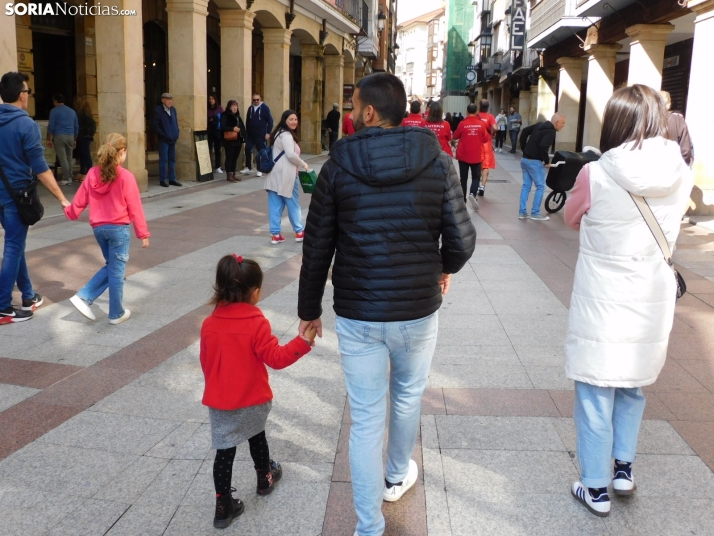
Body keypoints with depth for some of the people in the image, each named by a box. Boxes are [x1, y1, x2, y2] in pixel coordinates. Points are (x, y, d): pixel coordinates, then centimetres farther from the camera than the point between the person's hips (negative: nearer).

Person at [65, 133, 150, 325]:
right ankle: (116, 314, 14)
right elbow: (135, 208, -9)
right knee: (117, 271, 4)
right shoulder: (126, 176, -13)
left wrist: (70, 212, 32)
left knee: (110, 267, 22)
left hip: (98, 228, 6)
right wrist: (143, 233, -2)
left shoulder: (93, 173, 2)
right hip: (118, 228, -6)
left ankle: (83, 297, 12)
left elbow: (80, 200, 11)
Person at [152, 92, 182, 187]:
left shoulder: (173, 110, 10)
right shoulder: (158, 110, -7)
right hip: (164, 139, -6)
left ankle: (172, 179, 16)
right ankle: (162, 180, 4)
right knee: (163, 160, -2)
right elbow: (156, 125, -10)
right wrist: (163, 135, -14)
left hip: (173, 139, 6)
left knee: (172, 160, 10)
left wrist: (177, 133, 4)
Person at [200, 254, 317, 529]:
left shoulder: (209, 325, -6)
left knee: (224, 451, 7)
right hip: (253, 400, -1)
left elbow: (206, 363, 5)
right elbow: (275, 358, -18)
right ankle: (265, 478, 45)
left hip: (219, 402, 1)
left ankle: (224, 506, 10)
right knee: (256, 437, 24)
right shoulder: (257, 323, -18)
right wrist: (303, 342, -18)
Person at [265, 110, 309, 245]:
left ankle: (275, 234, 6)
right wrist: (303, 164, -9)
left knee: (275, 205, 5)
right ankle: (299, 232, 17)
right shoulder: (286, 135, -13)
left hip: (275, 174, 9)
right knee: (293, 203, 5)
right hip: (285, 175, -9)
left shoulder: (279, 133, 18)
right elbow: (291, 154, -23)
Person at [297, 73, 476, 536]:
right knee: (408, 396, 26)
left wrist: (309, 307, 10)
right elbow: (462, 239, -7)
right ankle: (397, 476, 50)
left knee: (366, 419, 9)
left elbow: (317, 248, -3)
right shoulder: (438, 162, -7)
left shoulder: (338, 166, -8)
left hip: (357, 314, -1)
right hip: (418, 309, 1)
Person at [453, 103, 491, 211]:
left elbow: (455, 136, 4)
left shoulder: (462, 123, -9)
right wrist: (489, 136, 21)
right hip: (476, 156, 0)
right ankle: (473, 194, -15)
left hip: (463, 155, 0)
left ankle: (463, 199, 15)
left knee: (463, 178, 11)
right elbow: (485, 139, 1)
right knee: (476, 176, 10)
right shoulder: (481, 124, -7)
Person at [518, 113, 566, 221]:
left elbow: (525, 131, 16)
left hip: (525, 159, 8)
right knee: (540, 186, 2)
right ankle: (535, 213, 4)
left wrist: (524, 148, 17)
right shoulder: (551, 131, -13)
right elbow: (543, 146, -25)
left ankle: (522, 212, 13)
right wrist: (547, 161, -12)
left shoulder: (539, 125, 12)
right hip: (534, 162, -8)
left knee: (526, 186, 12)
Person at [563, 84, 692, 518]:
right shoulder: (680, 175, -6)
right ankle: (624, 468, 33)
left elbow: (572, 219, 3)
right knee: (633, 387, 25)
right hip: (652, 303, 4)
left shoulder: (597, 175, -16)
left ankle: (597, 489, 22)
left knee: (596, 396, 10)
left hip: (602, 304, -4)